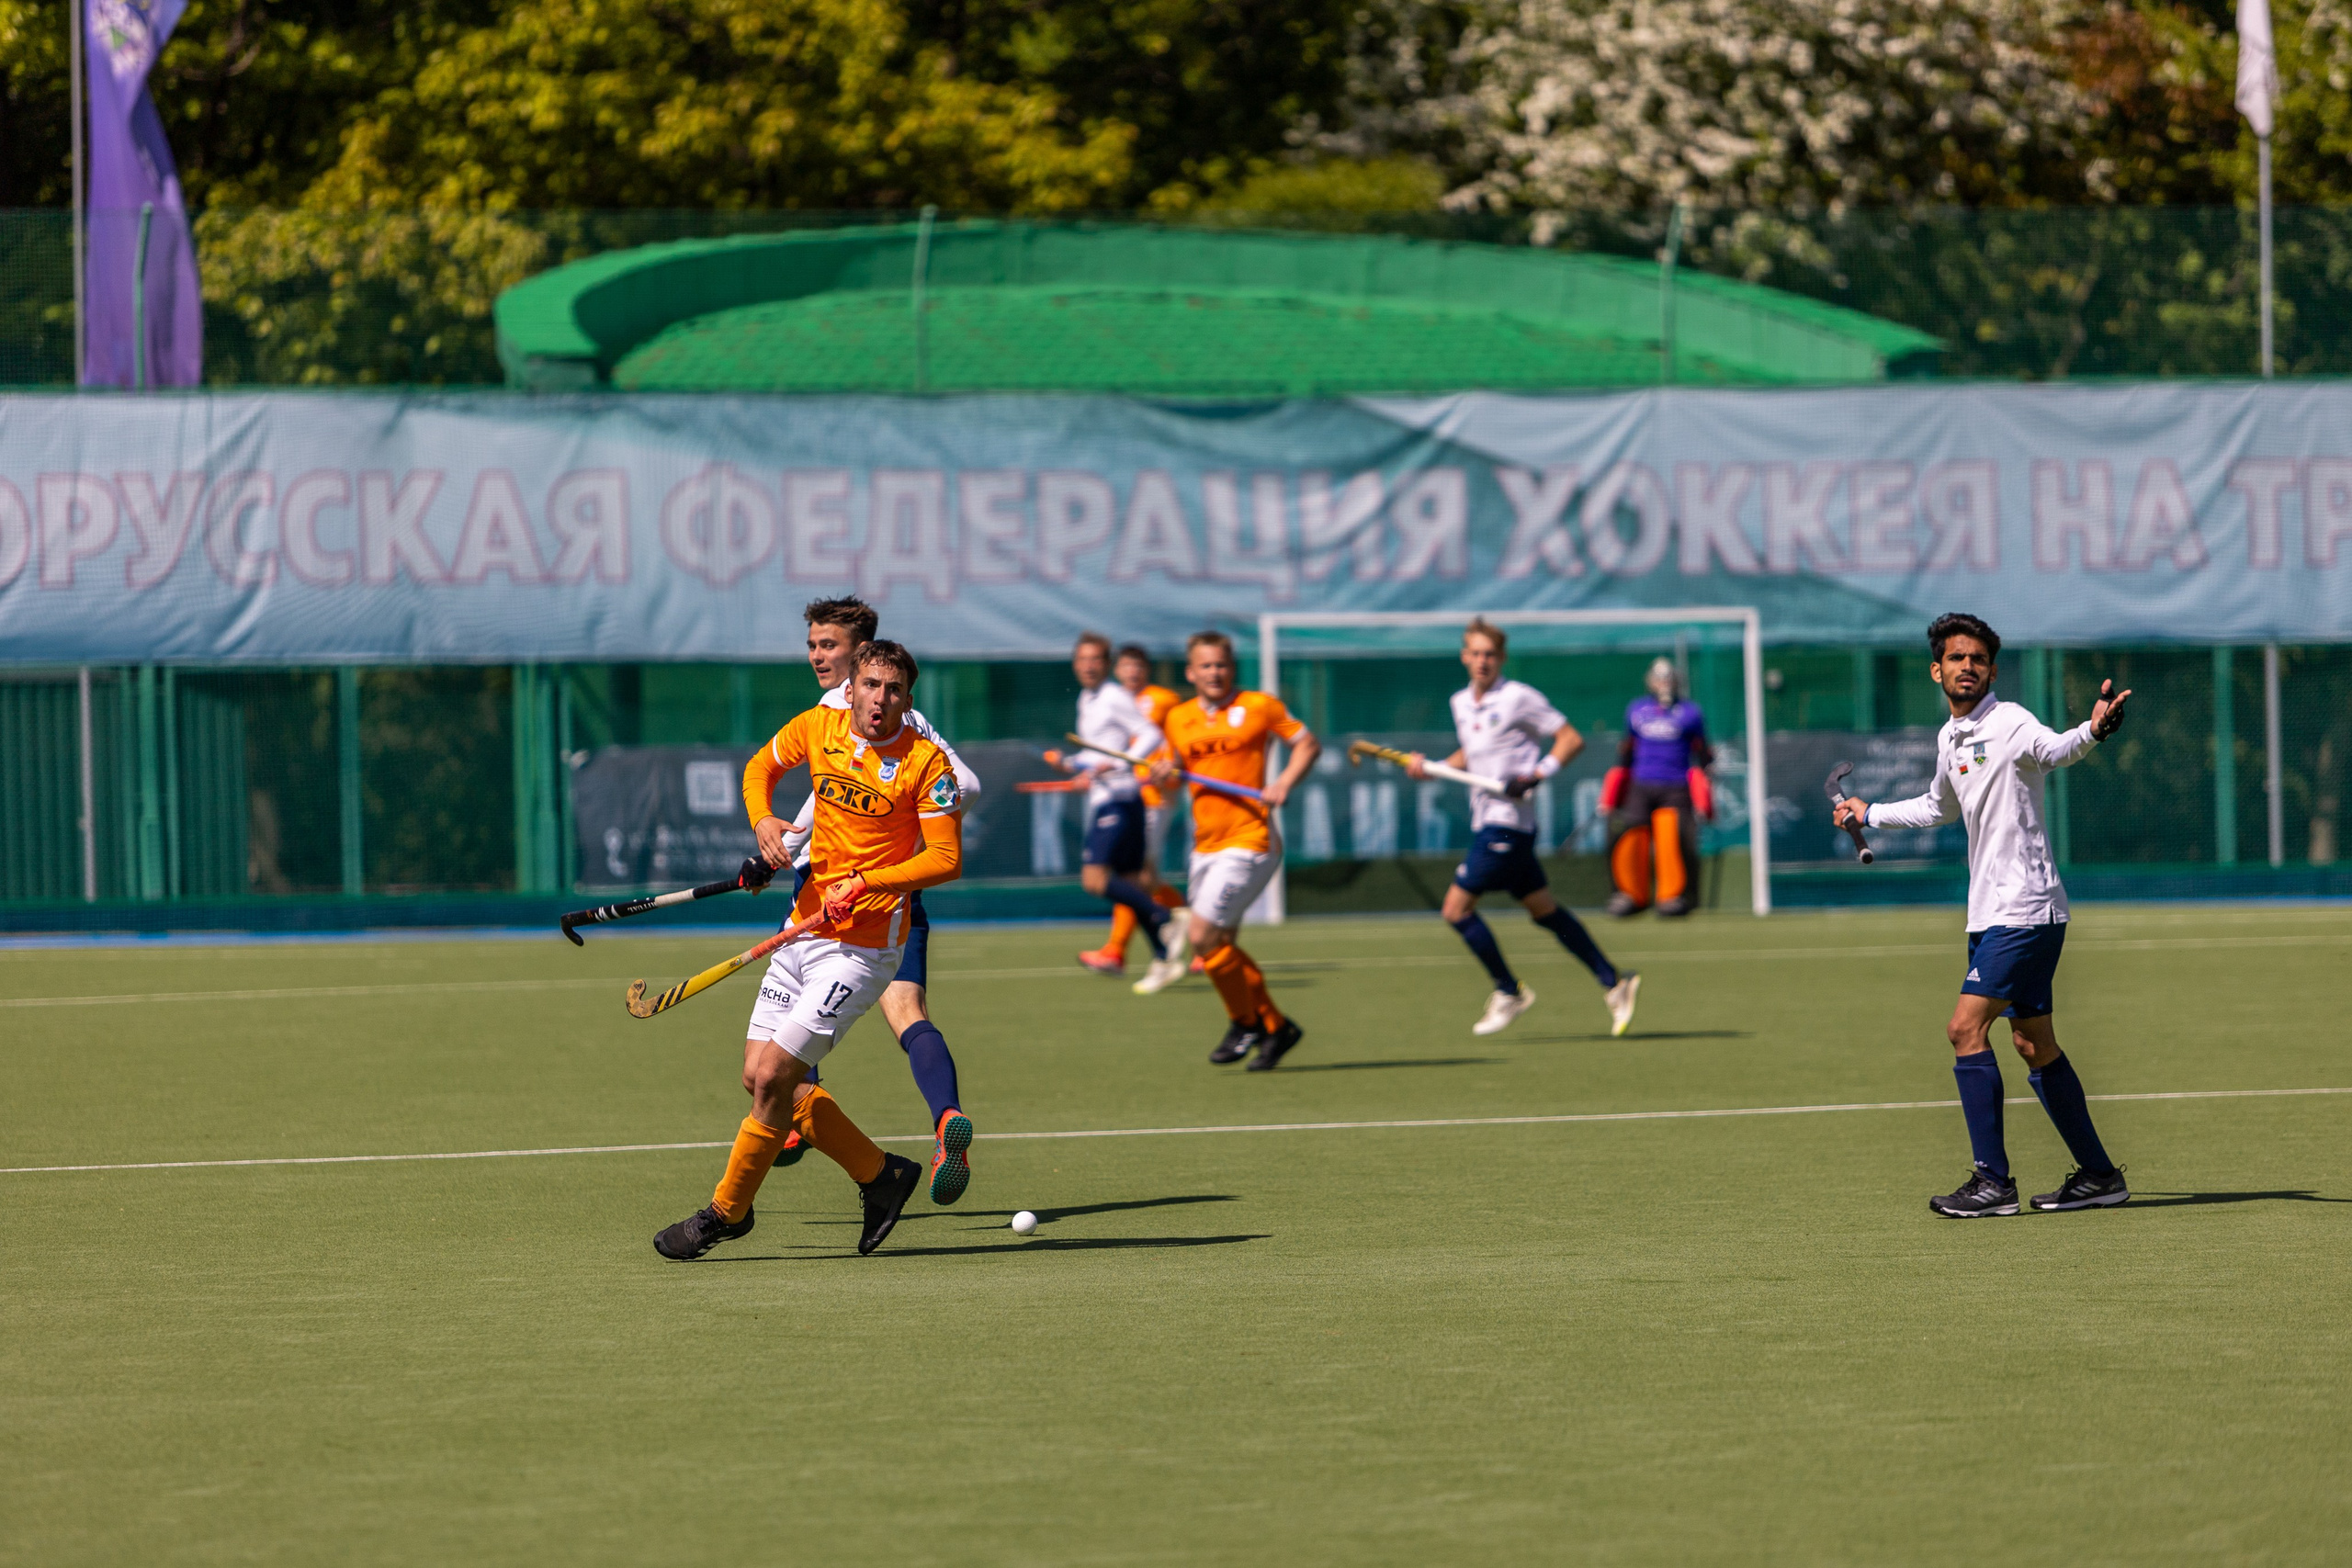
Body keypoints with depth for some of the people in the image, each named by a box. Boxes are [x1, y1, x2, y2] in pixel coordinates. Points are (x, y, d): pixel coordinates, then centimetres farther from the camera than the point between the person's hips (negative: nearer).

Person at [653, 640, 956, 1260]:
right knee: (759, 1076, 5)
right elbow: (760, 767, 20)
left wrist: (865, 882, -25)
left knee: (773, 1075, -12)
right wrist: (764, 820, -2)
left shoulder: (925, 762, -12)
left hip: (863, 946, -7)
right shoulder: (818, 727, 2)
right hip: (804, 930, 7)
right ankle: (879, 1174, 20)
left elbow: (946, 858, -14)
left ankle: (727, 1210, 5)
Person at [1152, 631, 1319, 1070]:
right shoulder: (1178, 719, 10)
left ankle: (1246, 1022, 6)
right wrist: (1166, 774, -2)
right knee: (1220, 943, 9)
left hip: (1249, 840, -7)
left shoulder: (1258, 706, -3)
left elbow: (1308, 743, 3)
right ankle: (1275, 1026, 24)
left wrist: (1284, 784, -12)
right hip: (1205, 846, 7)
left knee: (1204, 937, -13)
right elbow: (1174, 768, 21)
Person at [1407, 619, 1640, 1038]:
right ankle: (1614, 983, 16)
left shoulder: (1518, 697, -11)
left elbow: (1571, 739, -8)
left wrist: (1537, 774, -21)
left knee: (1457, 907, -9)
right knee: (1545, 911, 11)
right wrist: (1430, 767, 11)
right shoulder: (1462, 703, 12)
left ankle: (1508, 991, 5)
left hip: (1507, 822, -8)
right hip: (1485, 821, 8)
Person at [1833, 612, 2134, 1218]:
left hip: (2025, 909, -9)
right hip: (1991, 912, 9)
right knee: (2034, 1044, 11)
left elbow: (2054, 750, -34)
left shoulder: (2009, 723, -12)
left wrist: (2092, 731, -55)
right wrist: (1869, 814, 41)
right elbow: (1941, 807, 34)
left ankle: (1993, 1181, -13)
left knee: (1966, 1028, -15)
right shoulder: (1950, 737, 15)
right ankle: (2098, 1174, 17)